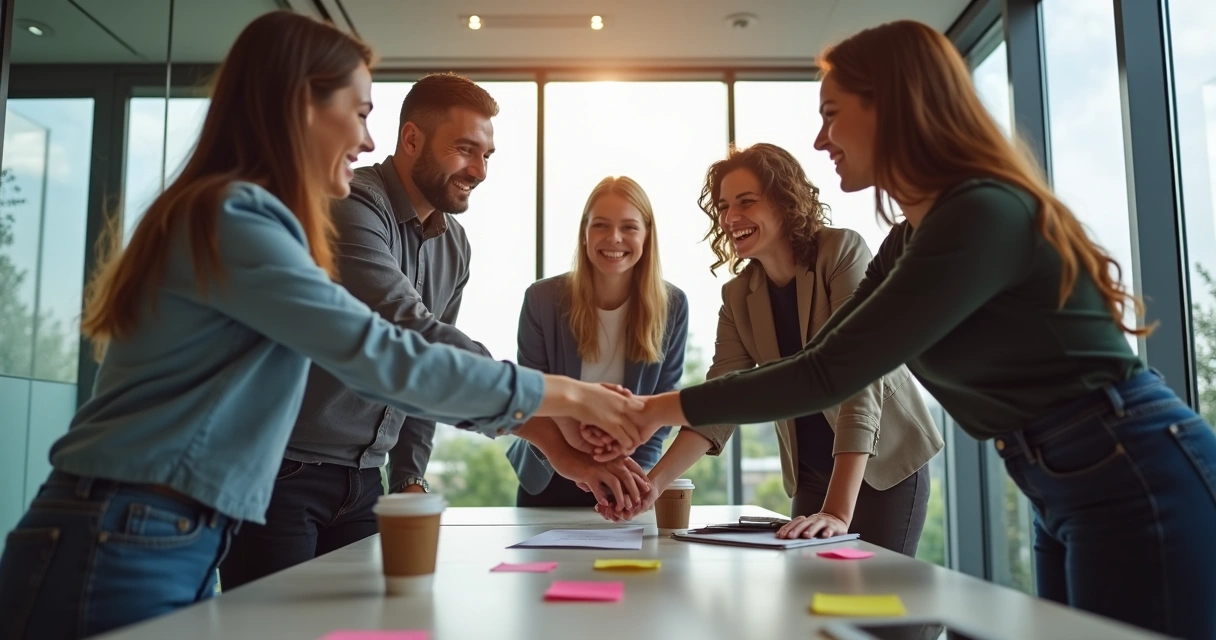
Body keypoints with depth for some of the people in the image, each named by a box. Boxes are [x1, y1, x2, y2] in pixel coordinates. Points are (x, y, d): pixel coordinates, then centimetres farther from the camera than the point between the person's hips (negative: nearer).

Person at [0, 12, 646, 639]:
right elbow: (381, 356, -22)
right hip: (118, 547, -9)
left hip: (183, 544, 9)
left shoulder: (253, 220, 13)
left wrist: (523, 418, 6)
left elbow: (368, 363, 10)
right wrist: (561, 393, -13)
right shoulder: (230, 215, -18)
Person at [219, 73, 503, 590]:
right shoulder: (350, 207, -18)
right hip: (282, 471, -7)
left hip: (363, 481, 7)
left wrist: (409, 475, 7)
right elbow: (411, 334, -32)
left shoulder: (455, 246, 8)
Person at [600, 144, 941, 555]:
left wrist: (838, 511, -37)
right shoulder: (738, 296, -3)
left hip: (887, 463, -4)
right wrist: (654, 482, -27)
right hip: (812, 475, 4)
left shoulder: (842, 252, -19)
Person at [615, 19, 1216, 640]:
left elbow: (832, 374, -24)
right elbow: (814, 359, 10)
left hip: (1139, 483, -9)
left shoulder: (985, 213, -21)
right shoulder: (909, 241, 9)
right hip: (1066, 497, 9)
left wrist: (662, 409, -15)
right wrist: (653, 419, 3)